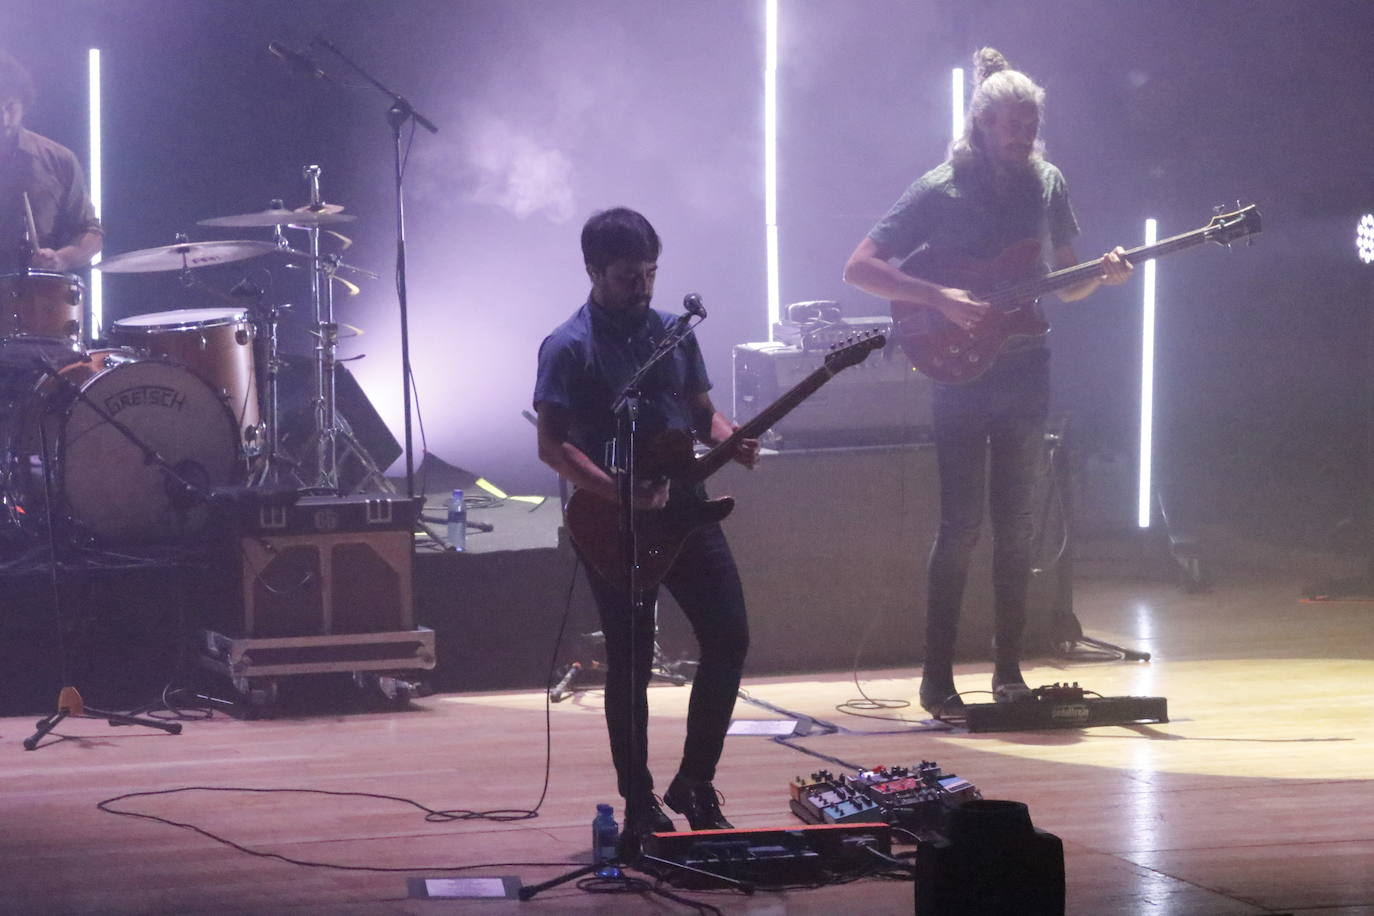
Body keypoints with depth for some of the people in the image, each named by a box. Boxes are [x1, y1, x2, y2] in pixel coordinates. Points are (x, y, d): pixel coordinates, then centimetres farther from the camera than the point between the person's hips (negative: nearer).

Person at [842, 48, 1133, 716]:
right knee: (960, 525, -7)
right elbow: (859, 268, -11)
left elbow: (1063, 285, 15)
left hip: (1025, 373, 5)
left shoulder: (1047, 185, 7)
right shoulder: (940, 191, -8)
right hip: (961, 377, -4)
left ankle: (1008, 670, 14)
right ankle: (937, 678, -1)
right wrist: (940, 299, -20)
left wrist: (1100, 276, -6)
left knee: (1015, 525, 7)